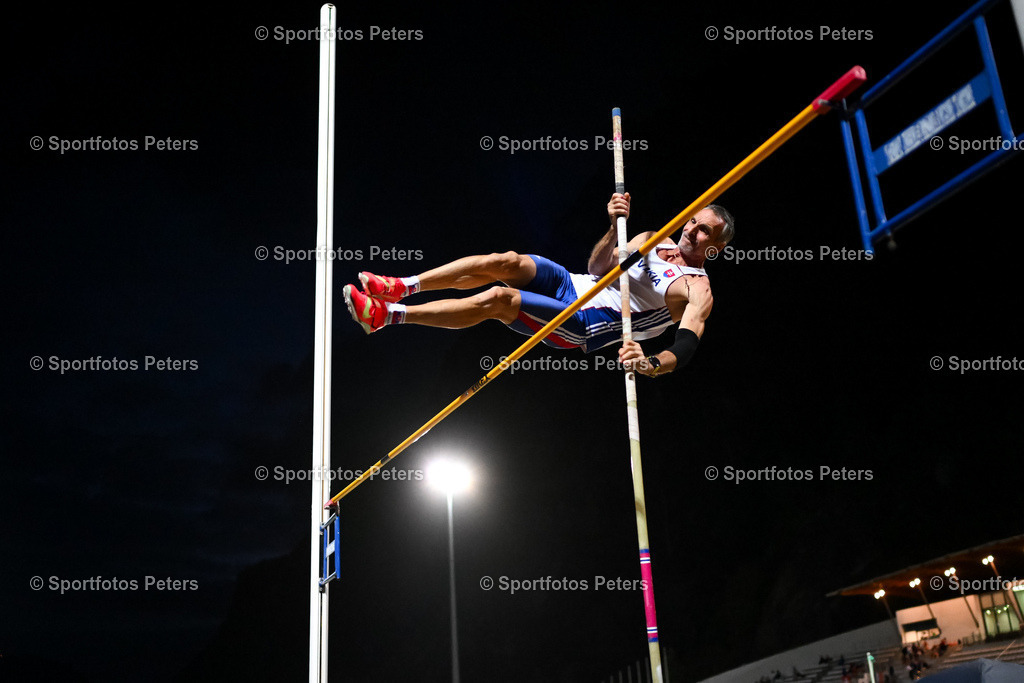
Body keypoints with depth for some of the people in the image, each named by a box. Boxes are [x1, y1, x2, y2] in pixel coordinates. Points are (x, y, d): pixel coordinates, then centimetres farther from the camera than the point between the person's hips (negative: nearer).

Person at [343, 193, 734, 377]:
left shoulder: (697, 292, -5)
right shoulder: (654, 241, 15)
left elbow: (684, 351, -19)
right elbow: (597, 267, 7)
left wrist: (651, 364, -41)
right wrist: (615, 225, -11)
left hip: (585, 327, -6)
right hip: (571, 285, 6)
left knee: (497, 299, -24)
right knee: (504, 262, -21)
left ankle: (387, 315, -22)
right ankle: (400, 287, -16)